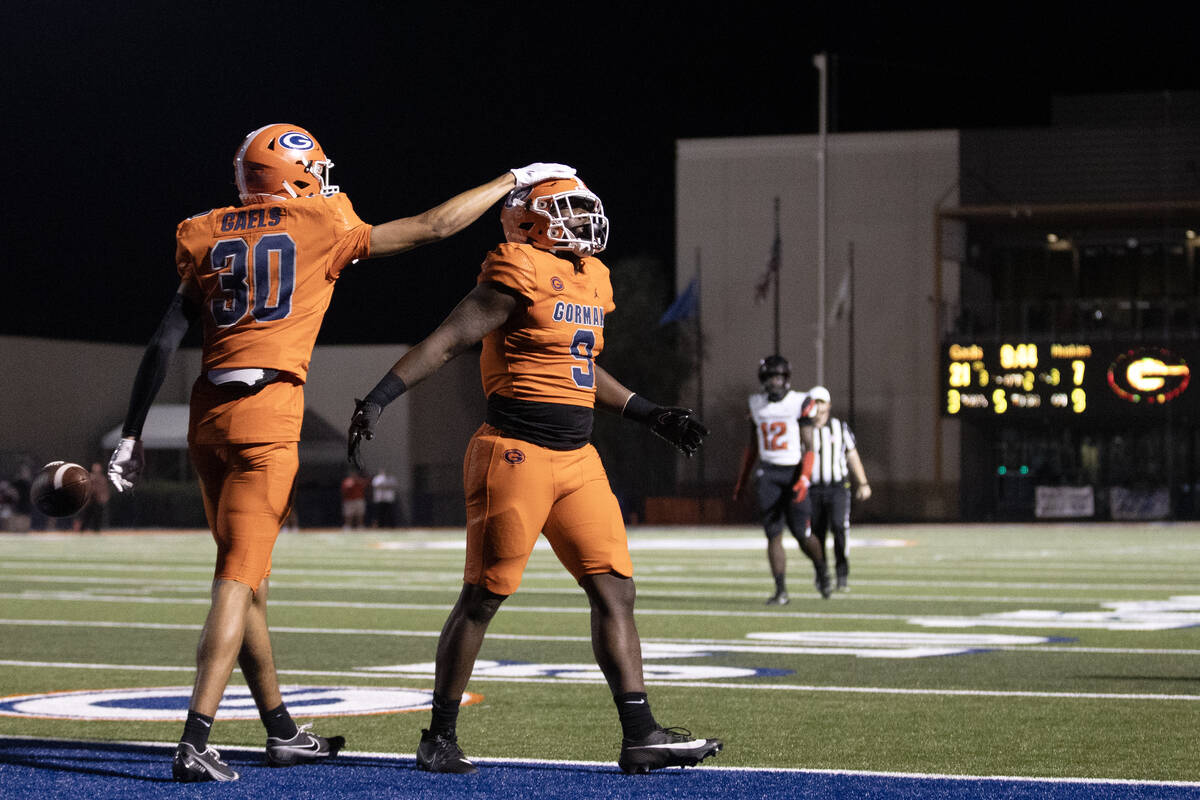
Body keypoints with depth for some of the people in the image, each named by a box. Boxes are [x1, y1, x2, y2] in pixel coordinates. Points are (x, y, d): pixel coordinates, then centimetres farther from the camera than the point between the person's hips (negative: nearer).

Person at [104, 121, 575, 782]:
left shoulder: (208, 239, 14)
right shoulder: (325, 230, 2)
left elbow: (163, 344, 9)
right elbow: (434, 226, 8)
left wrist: (133, 433, 11)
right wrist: (517, 179, 19)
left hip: (208, 413, 6)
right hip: (266, 413, -6)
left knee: (249, 579, 15)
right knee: (237, 581, -8)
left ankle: (282, 733, 26)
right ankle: (195, 742, -17)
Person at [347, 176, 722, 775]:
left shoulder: (592, 281, 15)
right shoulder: (520, 272, -11)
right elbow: (448, 340, -12)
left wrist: (650, 416, 29)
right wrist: (378, 398, -18)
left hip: (576, 460, 8)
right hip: (515, 454, -8)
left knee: (614, 590, 1)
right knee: (482, 597, 0)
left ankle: (639, 737, 2)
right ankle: (440, 739, 11)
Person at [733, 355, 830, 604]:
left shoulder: (799, 404, -5)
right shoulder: (757, 405, 9)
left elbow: (808, 447, -7)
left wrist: (803, 480, -19)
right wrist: (742, 479, 22)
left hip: (794, 472, -3)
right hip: (767, 474, 3)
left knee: (802, 534, -2)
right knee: (773, 535, -4)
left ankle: (821, 570, 28)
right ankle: (781, 591, -2)